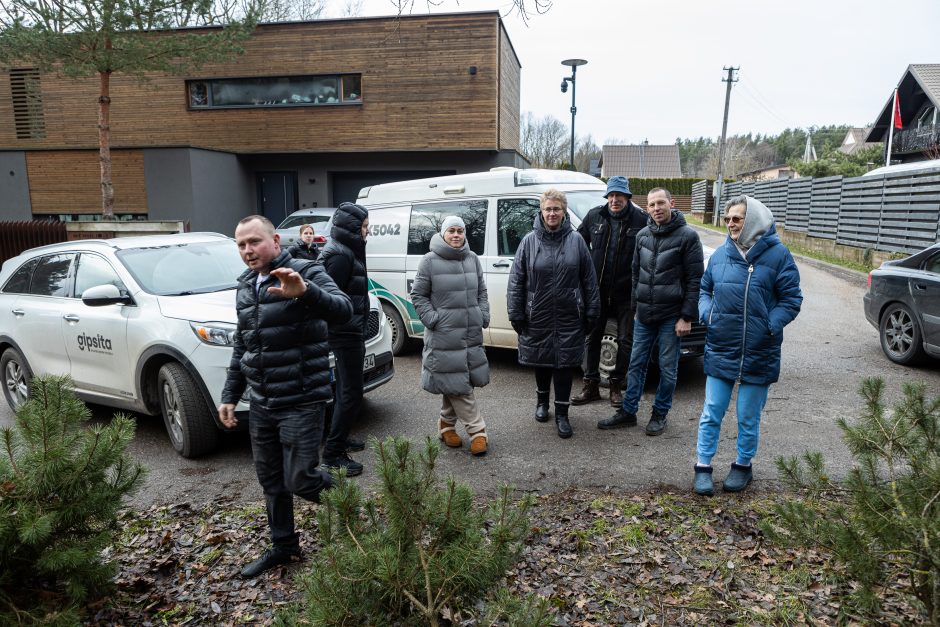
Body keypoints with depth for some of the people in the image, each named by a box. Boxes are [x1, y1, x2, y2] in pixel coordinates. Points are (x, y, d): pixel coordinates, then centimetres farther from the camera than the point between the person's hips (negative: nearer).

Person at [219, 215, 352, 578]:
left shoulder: (306, 273, -11)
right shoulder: (245, 287, 12)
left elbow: (343, 310, -29)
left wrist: (306, 292, -47)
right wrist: (230, 395, 17)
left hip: (301, 403, -7)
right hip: (261, 405, 7)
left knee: (299, 480, -5)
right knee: (270, 480, 15)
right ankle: (283, 547, 34)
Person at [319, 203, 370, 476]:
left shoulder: (347, 252, 12)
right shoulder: (341, 256, -19)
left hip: (347, 333, 11)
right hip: (346, 333, -11)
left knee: (346, 389, 21)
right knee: (351, 394, -6)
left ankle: (340, 437, 35)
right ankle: (333, 453, 1)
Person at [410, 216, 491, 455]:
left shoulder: (472, 258, 9)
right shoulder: (430, 260, -5)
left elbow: (481, 291, 16)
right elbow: (418, 294, -2)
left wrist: (484, 315, 5)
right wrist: (432, 318, -11)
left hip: (472, 333, 5)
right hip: (444, 333, -5)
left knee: (455, 382, 13)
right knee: (455, 382, -4)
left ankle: (447, 424, 30)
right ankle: (477, 431, 4)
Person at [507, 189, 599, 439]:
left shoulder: (576, 240, -1)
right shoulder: (529, 241, -2)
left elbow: (589, 279, 2)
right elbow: (516, 280, -1)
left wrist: (592, 312, 1)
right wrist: (516, 313, -4)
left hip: (569, 317, 0)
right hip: (538, 316, 1)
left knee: (564, 363, 3)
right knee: (541, 361, 14)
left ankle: (562, 413, 15)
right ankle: (542, 400, 39)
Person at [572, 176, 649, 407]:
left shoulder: (641, 219, -9)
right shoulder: (594, 216, 0)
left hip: (626, 292, -2)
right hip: (597, 290, 3)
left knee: (626, 340, 7)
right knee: (592, 337, 9)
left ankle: (616, 386, 24)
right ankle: (591, 386, 22)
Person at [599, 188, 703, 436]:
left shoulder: (687, 236, -8)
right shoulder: (643, 236, 8)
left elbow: (695, 280, -9)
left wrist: (687, 317, -12)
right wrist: (636, 305, 13)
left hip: (671, 316, -4)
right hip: (643, 315, 5)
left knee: (667, 368, 7)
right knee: (636, 364, 10)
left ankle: (660, 414, 22)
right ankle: (628, 412, 20)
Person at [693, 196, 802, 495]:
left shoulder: (777, 255, -7)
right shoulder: (720, 254, 4)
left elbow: (791, 300, -5)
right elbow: (704, 289, 15)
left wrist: (769, 326, -17)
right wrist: (707, 313, -4)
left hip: (758, 355, -2)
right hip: (719, 350, 3)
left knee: (748, 418, 12)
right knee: (711, 413, 7)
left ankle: (743, 466, 32)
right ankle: (703, 467, 19)